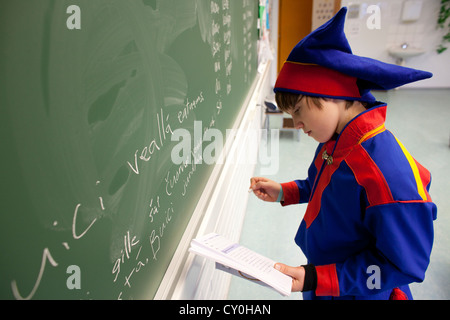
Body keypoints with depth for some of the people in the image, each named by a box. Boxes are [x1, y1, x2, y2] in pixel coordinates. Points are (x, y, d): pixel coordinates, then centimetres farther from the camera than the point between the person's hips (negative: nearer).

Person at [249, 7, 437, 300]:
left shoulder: (391, 176, -35)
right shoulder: (334, 144, -6)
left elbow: (401, 266, -27)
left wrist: (316, 279, -30)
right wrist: (283, 193, 0)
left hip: (356, 292, -7)